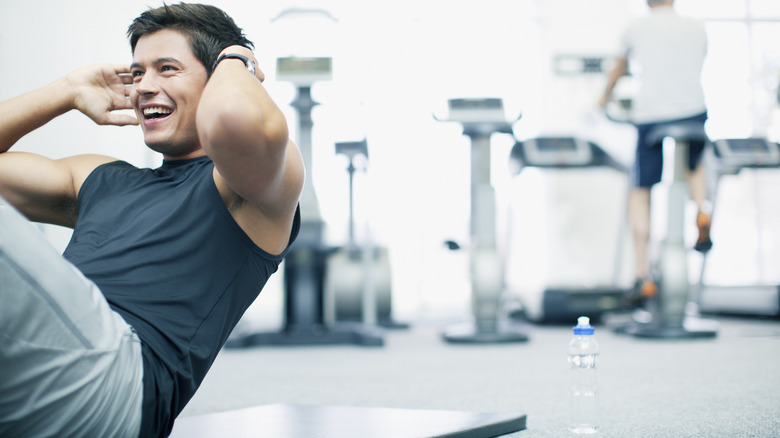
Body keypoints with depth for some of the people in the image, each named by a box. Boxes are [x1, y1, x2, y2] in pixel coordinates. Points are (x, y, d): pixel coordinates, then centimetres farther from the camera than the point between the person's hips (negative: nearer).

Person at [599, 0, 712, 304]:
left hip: (650, 117, -2)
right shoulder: (697, 29, 17)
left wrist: (605, 97, 50)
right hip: (692, 113, 2)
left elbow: (619, 68, 30)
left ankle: (644, 275, 1)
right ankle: (702, 210, 2)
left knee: (639, 193, 9)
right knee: (694, 165, 33)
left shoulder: (637, 28, 12)